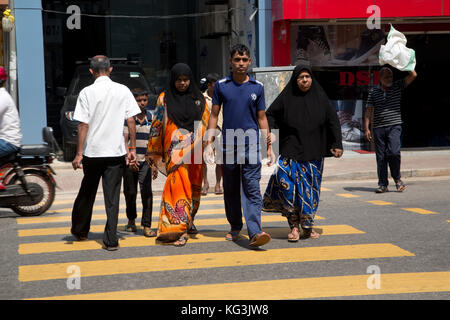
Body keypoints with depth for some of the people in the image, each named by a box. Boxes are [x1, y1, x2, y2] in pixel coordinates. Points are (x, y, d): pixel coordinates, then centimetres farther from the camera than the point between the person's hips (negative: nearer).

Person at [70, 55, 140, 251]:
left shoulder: (87, 92, -5)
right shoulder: (123, 91, 0)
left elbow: (83, 125, -8)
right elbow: (131, 121, -1)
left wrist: (79, 154, -5)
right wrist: (132, 148, 5)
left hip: (92, 152, 0)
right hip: (117, 152, 0)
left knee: (87, 191, 17)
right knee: (112, 196, 4)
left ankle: (79, 231, 33)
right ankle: (111, 240, 1)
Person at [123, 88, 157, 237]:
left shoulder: (152, 118, 6)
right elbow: (124, 141, -5)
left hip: (145, 161, 1)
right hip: (129, 161, 0)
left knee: (146, 192, -12)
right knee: (130, 192, 8)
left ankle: (147, 226, -10)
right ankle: (131, 220, 31)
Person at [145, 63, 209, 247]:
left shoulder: (199, 99, 12)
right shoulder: (164, 99, 6)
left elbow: (207, 124, 13)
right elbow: (156, 126, 7)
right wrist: (151, 152, 5)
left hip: (195, 150, 4)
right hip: (175, 150, -3)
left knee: (194, 187, 11)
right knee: (178, 184, -15)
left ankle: (188, 220, 31)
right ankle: (179, 230, -17)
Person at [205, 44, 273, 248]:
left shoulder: (257, 87, 7)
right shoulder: (221, 86, 6)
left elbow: (261, 118, 11)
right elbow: (214, 116, 9)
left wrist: (269, 146, 6)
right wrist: (209, 143, 2)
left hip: (251, 145, -1)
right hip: (228, 145, 1)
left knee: (252, 189, -10)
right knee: (230, 190, 11)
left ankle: (255, 232, -18)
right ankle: (235, 227, 27)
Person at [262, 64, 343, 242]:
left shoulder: (320, 97, 3)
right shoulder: (287, 97, 1)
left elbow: (333, 121, 6)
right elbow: (270, 114, 10)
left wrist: (337, 144, -1)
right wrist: (270, 132, -7)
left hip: (313, 152, 1)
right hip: (291, 151, -1)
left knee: (310, 188, 5)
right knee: (287, 182, -17)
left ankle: (307, 225, 19)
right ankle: (294, 225, -9)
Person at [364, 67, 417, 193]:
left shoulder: (398, 86, 7)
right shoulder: (374, 91, 8)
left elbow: (413, 75, -1)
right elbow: (369, 110, 7)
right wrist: (366, 128, 0)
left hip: (394, 126, -1)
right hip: (378, 128, 2)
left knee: (393, 152, -19)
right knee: (380, 157, 2)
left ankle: (397, 179, 4)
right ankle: (383, 184, 10)